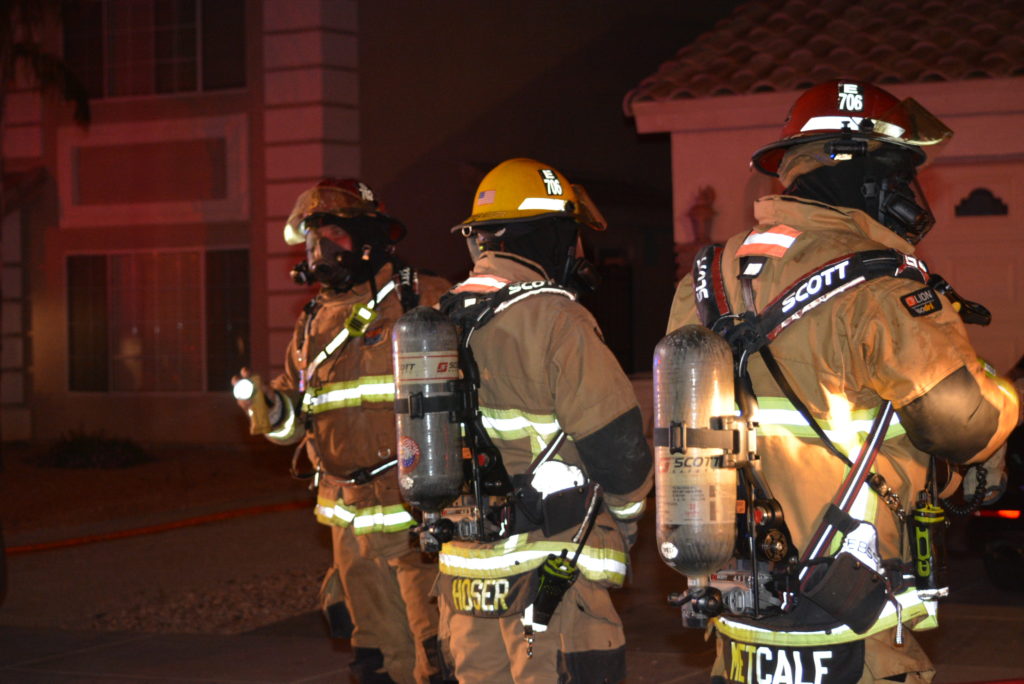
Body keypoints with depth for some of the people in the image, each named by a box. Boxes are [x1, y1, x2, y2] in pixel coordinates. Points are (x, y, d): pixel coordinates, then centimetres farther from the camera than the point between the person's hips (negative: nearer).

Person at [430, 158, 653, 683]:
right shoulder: (553, 320, -15)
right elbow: (616, 444, -12)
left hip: (462, 573, 8)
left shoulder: (446, 320, 9)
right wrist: (627, 514, 7)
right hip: (549, 576, -8)